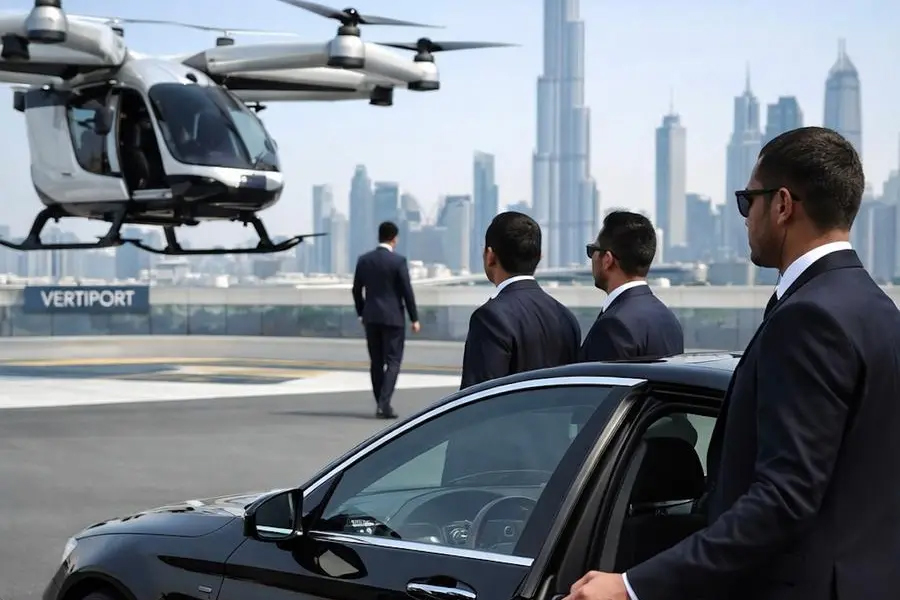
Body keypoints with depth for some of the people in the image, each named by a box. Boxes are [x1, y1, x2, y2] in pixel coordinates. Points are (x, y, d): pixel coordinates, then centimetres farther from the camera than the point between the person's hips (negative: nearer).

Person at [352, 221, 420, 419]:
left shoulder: (364, 260, 3)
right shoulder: (398, 261, -10)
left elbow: (357, 290, 9)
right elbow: (407, 291, -9)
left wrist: (361, 313, 20)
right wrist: (414, 319, -2)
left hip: (371, 317, 4)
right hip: (393, 317, -4)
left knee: (376, 362, 11)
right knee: (393, 361, -1)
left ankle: (381, 404, 15)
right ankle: (384, 404, -13)